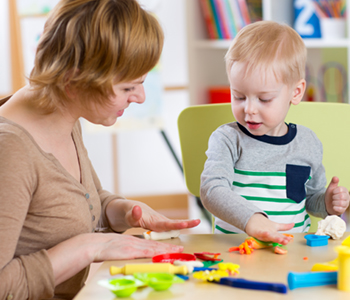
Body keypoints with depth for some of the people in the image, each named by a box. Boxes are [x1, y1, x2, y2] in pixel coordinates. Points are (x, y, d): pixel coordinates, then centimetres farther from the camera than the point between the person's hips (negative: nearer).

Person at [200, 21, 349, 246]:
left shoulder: (308, 144, 8)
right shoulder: (228, 140, -4)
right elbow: (212, 189, -21)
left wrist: (328, 203, 0)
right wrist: (250, 219, -37)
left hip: (294, 246, 4)